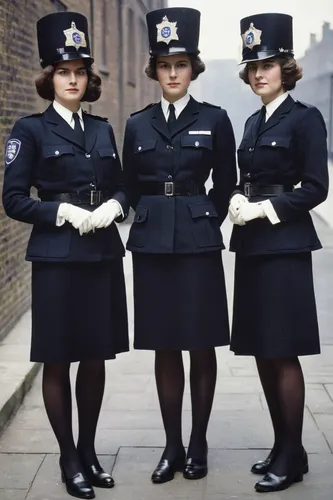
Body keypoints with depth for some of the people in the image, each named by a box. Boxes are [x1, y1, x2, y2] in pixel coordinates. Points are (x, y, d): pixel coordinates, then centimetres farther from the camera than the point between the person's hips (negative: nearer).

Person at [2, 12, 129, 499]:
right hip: (57, 258, -5)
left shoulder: (102, 129, 12)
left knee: (96, 357, 11)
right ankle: (69, 458, 18)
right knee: (58, 361, 4)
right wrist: (65, 212, -17)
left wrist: (113, 207, -7)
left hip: (104, 255, 5)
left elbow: (121, 186, 15)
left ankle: (89, 450, 26)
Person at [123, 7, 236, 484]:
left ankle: (198, 444, 18)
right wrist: (155, 219, 8)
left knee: (201, 346, 4)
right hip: (152, 245, 2)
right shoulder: (137, 124, 7)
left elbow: (226, 186, 7)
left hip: (198, 243, -2)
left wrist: (203, 223, 5)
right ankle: (172, 445, 18)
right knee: (164, 348, 7)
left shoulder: (214, 119, 1)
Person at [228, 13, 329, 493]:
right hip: (251, 247, 8)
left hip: (285, 247, -8)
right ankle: (281, 446, 23)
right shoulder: (253, 122, 15)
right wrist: (239, 201, -2)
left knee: (283, 354, -4)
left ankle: (293, 457, 8)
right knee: (263, 353, 11)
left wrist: (264, 209, -16)